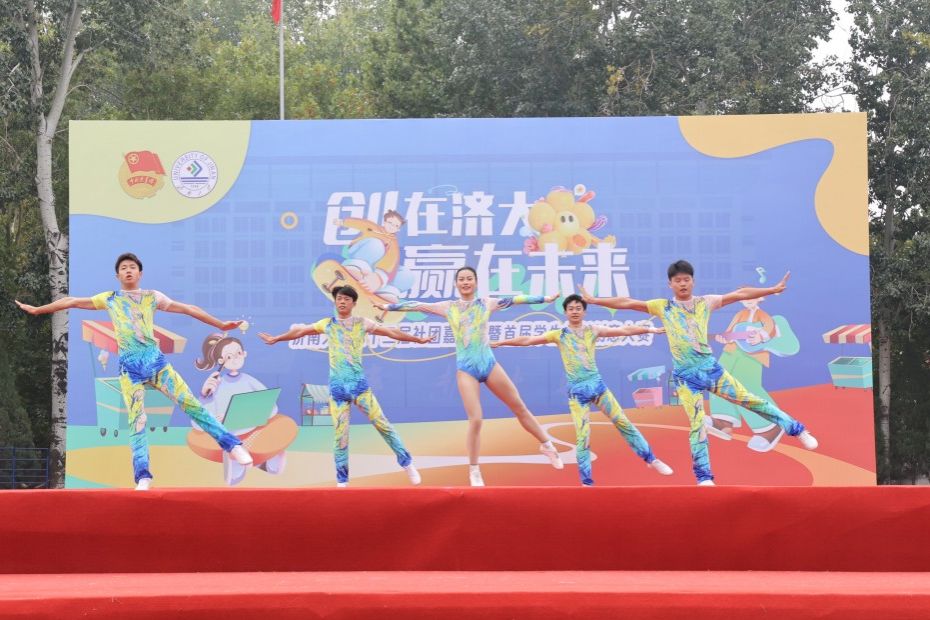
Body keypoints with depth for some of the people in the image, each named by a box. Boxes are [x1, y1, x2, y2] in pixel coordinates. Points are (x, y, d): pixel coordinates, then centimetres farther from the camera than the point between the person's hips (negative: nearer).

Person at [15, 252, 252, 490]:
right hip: (129, 365, 0)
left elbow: (188, 308, 14)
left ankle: (232, 445, -4)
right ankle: (142, 477, -10)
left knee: (191, 403, -7)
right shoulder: (109, 299, 14)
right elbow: (72, 301, 20)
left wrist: (220, 324, 14)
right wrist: (37, 310, 25)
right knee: (136, 420, -7)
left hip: (155, 359, 0)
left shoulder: (152, 297, 13)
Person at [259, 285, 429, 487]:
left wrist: (418, 339, 9)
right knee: (340, 434, 0)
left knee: (382, 424, -4)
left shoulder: (362, 323, 3)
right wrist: (275, 339, 30)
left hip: (359, 384, -1)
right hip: (337, 387, 1)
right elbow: (299, 332, 20)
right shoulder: (327, 324, 8)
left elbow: (391, 332, 7)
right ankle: (342, 481, 8)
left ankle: (407, 463, 8)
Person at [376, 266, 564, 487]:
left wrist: (545, 299, 4)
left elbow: (515, 300, 5)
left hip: (489, 364, 1)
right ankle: (474, 471, 4)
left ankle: (547, 445, 27)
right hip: (466, 369, -1)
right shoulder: (448, 307, 4)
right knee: (475, 420, -10)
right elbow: (417, 305, 5)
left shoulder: (486, 303, 5)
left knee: (520, 407, 9)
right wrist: (388, 307, 5)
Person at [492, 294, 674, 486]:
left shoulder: (593, 331, 3)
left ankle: (651, 459, 18)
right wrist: (500, 342, -4)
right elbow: (528, 340, -1)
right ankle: (586, 482, 5)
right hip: (577, 391, -2)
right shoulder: (558, 335, 0)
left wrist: (650, 329, 0)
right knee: (582, 436, -4)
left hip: (597, 384, 2)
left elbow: (625, 330, 3)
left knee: (623, 422, 5)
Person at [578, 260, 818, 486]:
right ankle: (704, 477, 1)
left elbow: (740, 294, 3)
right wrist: (593, 300, -7)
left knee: (750, 400, 4)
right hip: (685, 376, -1)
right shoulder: (662, 307, 1)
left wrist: (773, 289, 0)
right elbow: (627, 303, -3)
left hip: (710, 368, 1)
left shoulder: (705, 302, 4)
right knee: (698, 424, -5)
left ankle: (797, 430, 17)